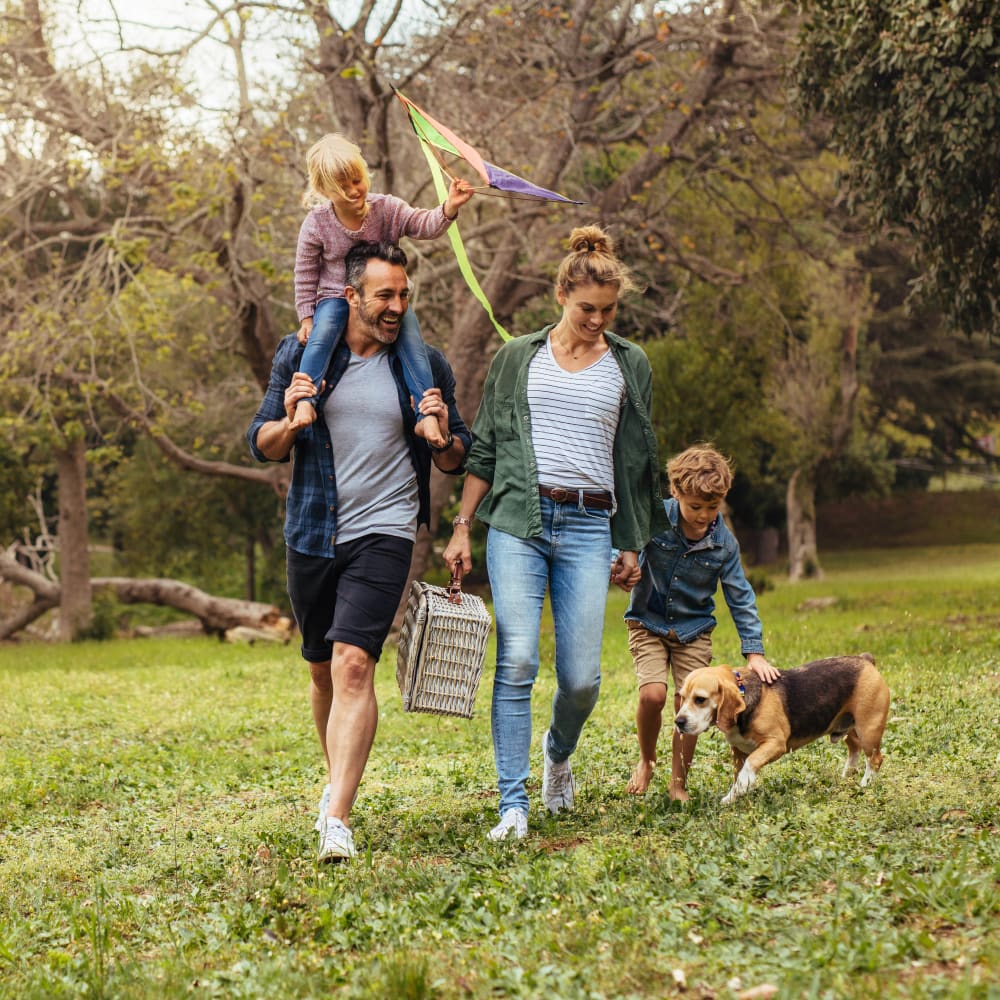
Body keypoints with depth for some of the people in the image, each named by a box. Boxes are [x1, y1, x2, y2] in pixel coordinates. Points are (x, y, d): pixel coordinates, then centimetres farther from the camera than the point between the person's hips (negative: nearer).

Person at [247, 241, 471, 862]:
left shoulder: (425, 366, 2)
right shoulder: (301, 355, 4)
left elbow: (458, 460, 9)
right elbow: (263, 445, 7)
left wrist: (443, 440, -15)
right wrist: (288, 420, -15)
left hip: (383, 534, -3)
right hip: (312, 533, 3)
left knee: (354, 663, -19)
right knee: (323, 670, 14)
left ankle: (337, 819, -24)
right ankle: (339, 783, 36)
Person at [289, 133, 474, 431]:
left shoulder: (388, 209, -7)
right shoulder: (316, 223, -9)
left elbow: (425, 225, -15)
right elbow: (305, 275, -2)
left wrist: (450, 207, -36)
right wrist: (306, 318, -6)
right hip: (336, 297, -1)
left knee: (412, 343, -22)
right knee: (321, 336, -32)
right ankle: (305, 402, -34)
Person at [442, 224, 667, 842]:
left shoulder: (629, 366, 13)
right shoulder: (518, 358, 11)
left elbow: (637, 461, 16)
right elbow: (485, 449, 13)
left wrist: (634, 545, 13)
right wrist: (462, 527, 7)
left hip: (589, 525, 1)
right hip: (517, 519, -1)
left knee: (581, 677, -5)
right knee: (517, 661, -13)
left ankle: (559, 752, 29)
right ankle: (513, 804, -8)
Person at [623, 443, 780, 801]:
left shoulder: (724, 543, -11)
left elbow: (740, 598, -4)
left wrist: (754, 652, -8)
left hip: (694, 630, 2)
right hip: (649, 623, -1)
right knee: (652, 695, -17)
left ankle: (679, 784, 13)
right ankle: (646, 761, 12)